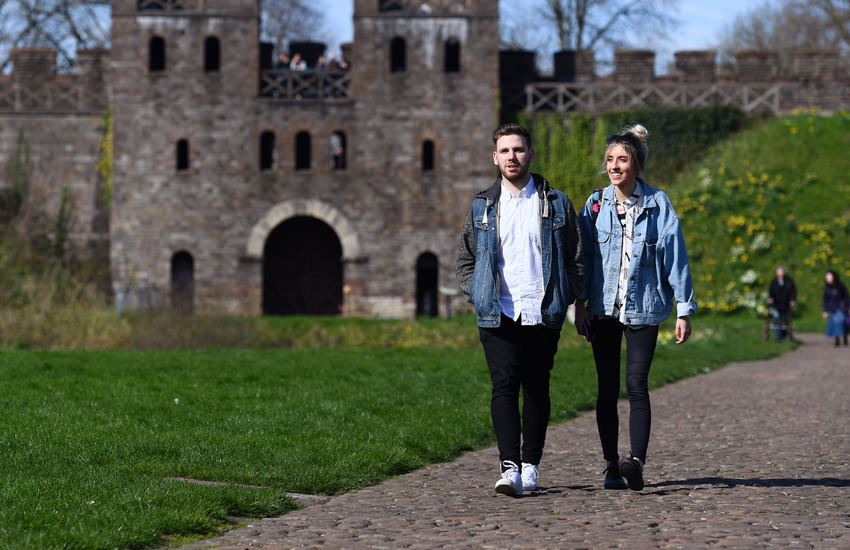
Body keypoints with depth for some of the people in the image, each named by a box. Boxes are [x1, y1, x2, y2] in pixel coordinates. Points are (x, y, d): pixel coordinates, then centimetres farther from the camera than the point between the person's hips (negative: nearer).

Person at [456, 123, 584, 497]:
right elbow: (465, 258, 17)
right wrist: (476, 295, 2)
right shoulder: (482, 206, 11)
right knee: (504, 385, -13)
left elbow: (575, 258, 9)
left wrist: (566, 298, -2)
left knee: (537, 389, 6)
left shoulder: (556, 204, 7)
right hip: (497, 313, 0)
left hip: (543, 314, 0)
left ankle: (530, 465, 16)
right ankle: (509, 468, -20)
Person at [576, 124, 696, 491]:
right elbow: (583, 255, 8)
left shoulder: (658, 204, 0)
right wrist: (580, 303, 0)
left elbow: (675, 257, 0)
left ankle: (636, 461, -23)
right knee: (607, 388, 3)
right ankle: (612, 466, 9)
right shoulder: (596, 204, 6)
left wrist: (684, 309, -3)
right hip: (604, 309, 2)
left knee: (636, 383, -14)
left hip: (643, 308, -2)